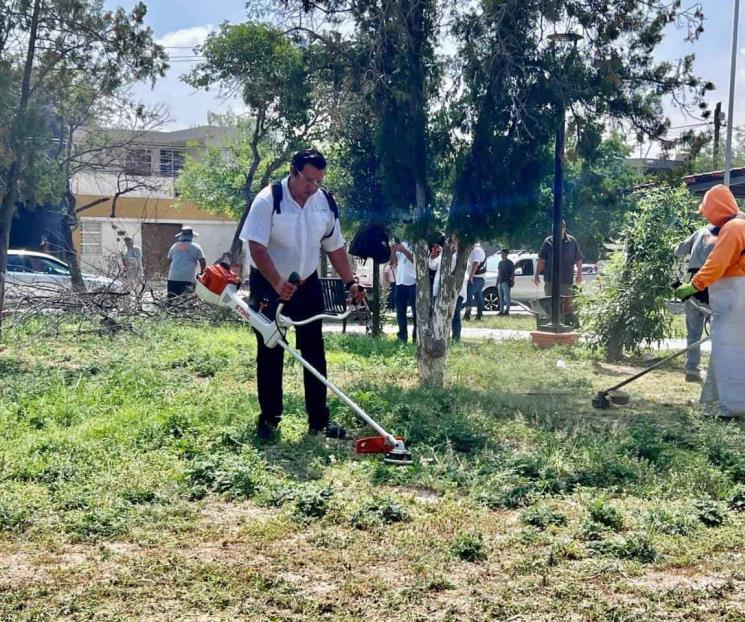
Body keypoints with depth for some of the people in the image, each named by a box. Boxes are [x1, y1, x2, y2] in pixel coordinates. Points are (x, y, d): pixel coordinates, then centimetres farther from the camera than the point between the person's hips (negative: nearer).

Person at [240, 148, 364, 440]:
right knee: (270, 352, 3)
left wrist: (351, 283, 3)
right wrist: (278, 284, -35)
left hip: (307, 285, 4)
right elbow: (257, 247, -24)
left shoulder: (326, 203, -3)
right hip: (268, 285, -4)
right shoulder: (267, 200, -19)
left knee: (314, 352, 4)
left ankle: (319, 419, 12)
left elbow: (335, 248, 8)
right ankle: (269, 418, 14)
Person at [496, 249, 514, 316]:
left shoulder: (509, 263, -2)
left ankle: (507, 310, -10)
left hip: (506, 282, -8)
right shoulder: (500, 263, 19)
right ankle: (501, 310, 10)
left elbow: (512, 273, -5)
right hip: (500, 282, 8)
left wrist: (512, 281, -14)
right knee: (501, 297, 8)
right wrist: (497, 282, 18)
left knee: (507, 297, -8)